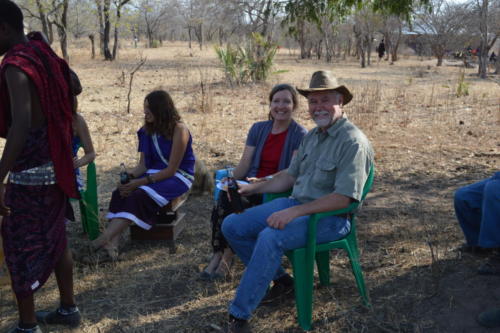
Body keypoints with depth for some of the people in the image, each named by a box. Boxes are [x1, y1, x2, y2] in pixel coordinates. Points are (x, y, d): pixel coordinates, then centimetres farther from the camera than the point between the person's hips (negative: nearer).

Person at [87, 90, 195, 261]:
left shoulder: (179, 130, -15)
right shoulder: (148, 130, 8)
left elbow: (171, 170, -17)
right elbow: (143, 164, 7)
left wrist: (140, 182, -22)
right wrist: (129, 176, -15)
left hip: (178, 177, -6)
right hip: (155, 174, 7)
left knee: (140, 195, -32)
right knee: (120, 193, -20)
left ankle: (105, 238, -34)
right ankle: (112, 246, -32)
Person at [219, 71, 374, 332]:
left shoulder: (353, 142, -16)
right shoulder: (312, 136, 12)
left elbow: (343, 197, -23)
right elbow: (290, 176, 19)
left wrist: (295, 212, -27)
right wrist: (250, 189, 10)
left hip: (330, 217, -9)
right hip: (296, 204, 9)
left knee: (270, 237, -34)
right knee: (232, 226, -1)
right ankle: (280, 279, 12)